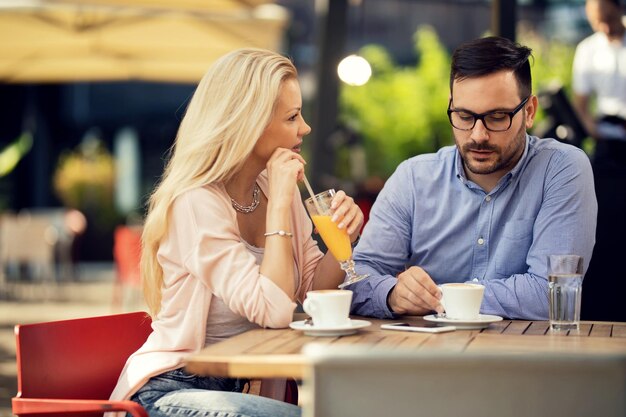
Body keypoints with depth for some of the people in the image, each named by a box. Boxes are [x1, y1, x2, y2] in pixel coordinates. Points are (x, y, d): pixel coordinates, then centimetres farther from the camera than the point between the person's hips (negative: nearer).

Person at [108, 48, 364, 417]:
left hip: (242, 382, 8)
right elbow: (272, 310, -26)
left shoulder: (273, 187, 3)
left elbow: (311, 289, 9)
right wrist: (280, 202, -22)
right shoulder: (196, 203, -19)